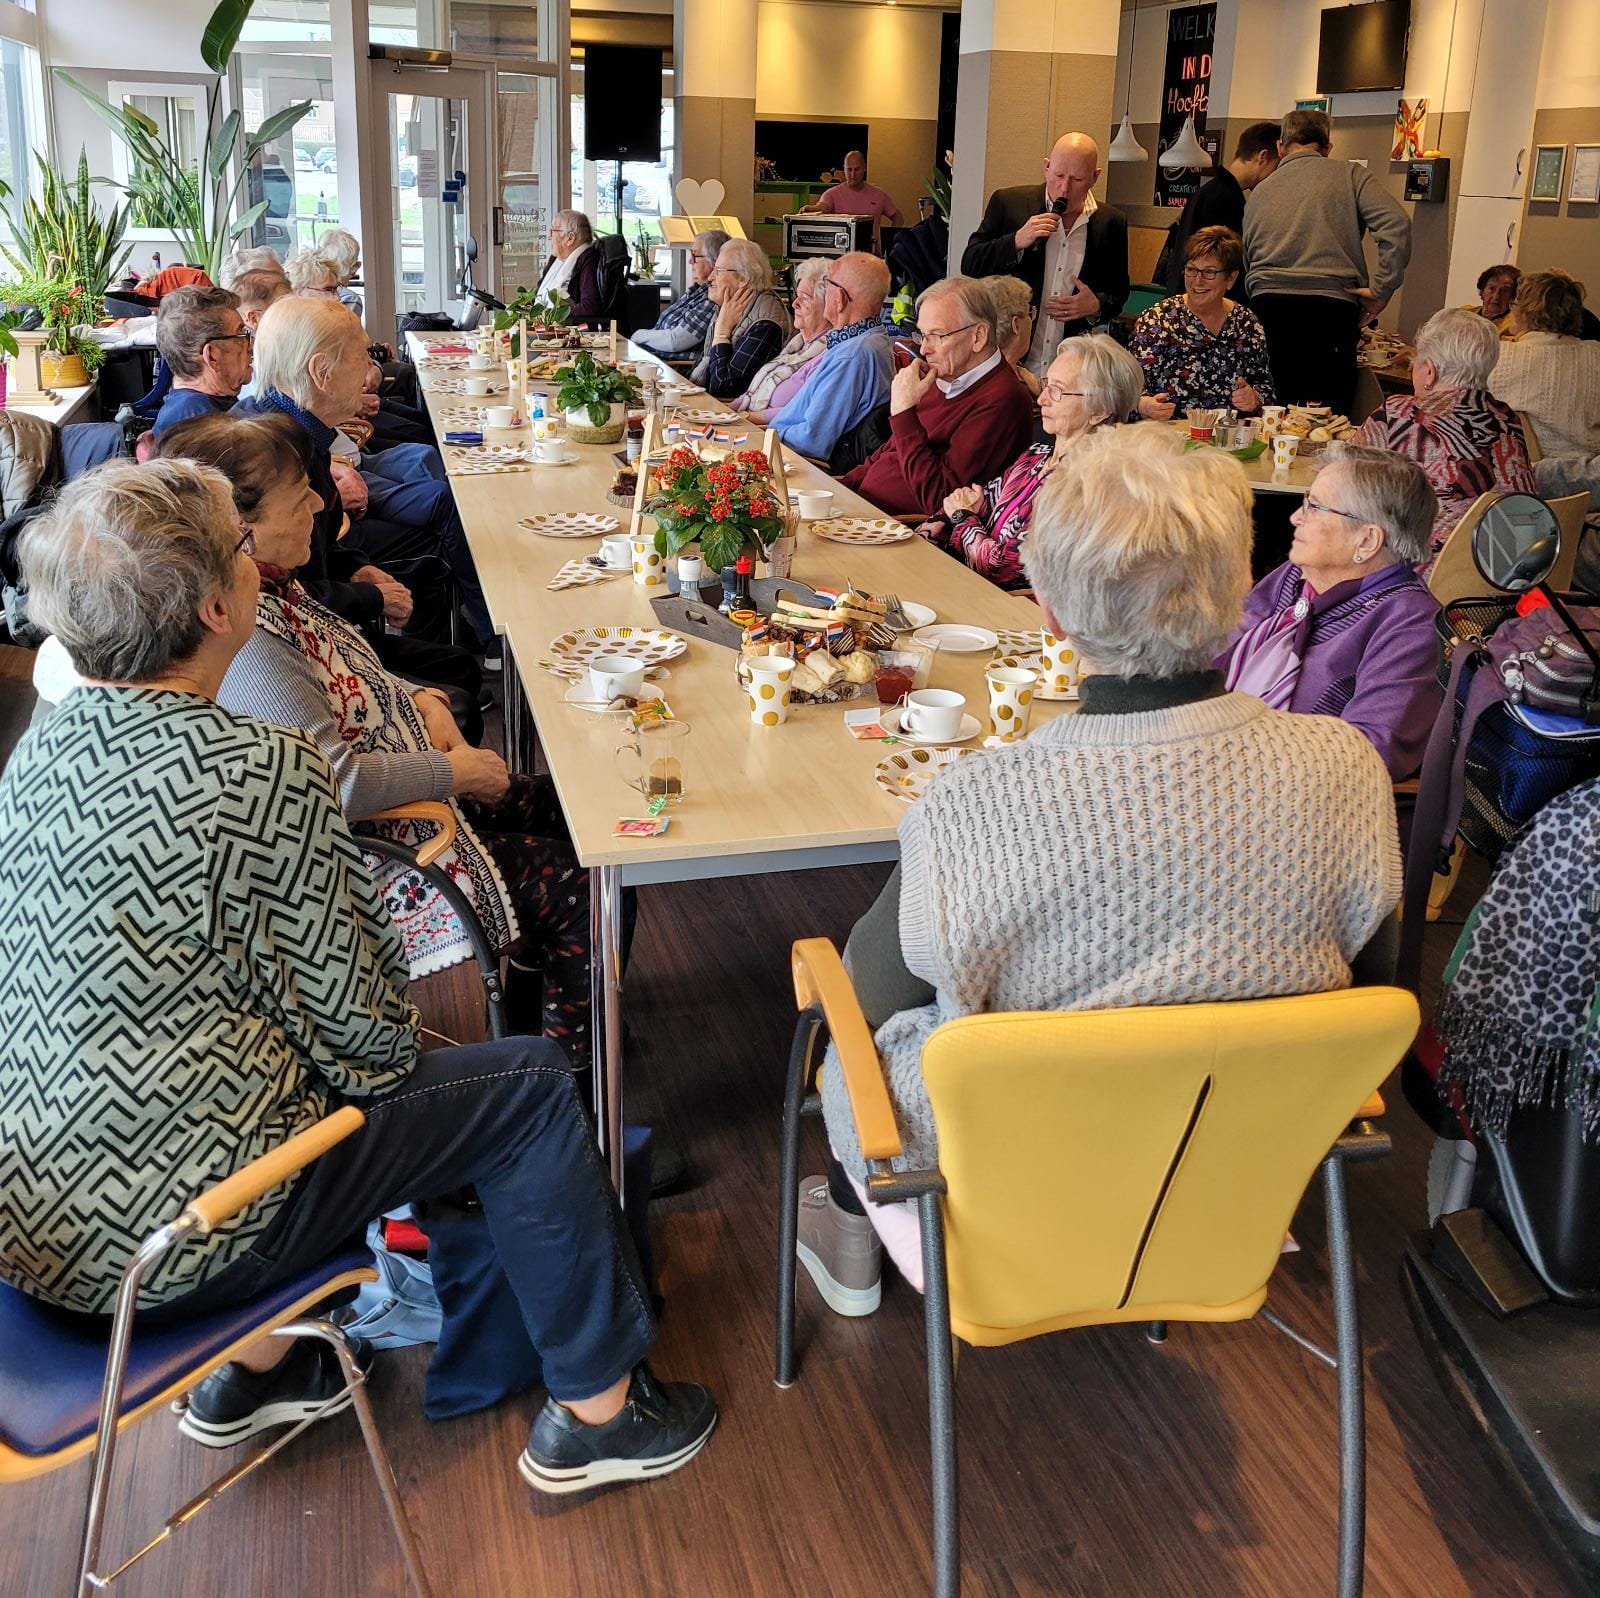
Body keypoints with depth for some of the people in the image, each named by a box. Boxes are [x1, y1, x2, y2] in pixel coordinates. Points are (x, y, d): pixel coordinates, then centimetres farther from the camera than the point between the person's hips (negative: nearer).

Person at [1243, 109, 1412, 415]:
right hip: (1330, 306, -3)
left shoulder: (1259, 191, 19)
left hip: (1267, 305, 3)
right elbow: (1396, 223, -5)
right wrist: (1382, 289, -3)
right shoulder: (1350, 175, 8)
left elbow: (1246, 263, 21)